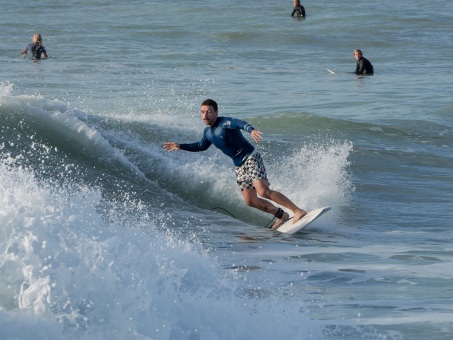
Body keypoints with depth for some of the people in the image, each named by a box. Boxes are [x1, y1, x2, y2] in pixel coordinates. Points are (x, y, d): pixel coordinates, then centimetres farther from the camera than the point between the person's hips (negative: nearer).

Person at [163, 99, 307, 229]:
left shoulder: (225, 122, -16)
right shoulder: (208, 132, 9)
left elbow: (239, 123, -39)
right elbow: (201, 146, 30)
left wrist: (251, 130, -61)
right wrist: (180, 146, 27)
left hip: (251, 158, -8)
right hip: (239, 166, 8)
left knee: (263, 192, -23)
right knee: (250, 201, 0)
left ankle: (298, 211, -20)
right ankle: (281, 215, 16)